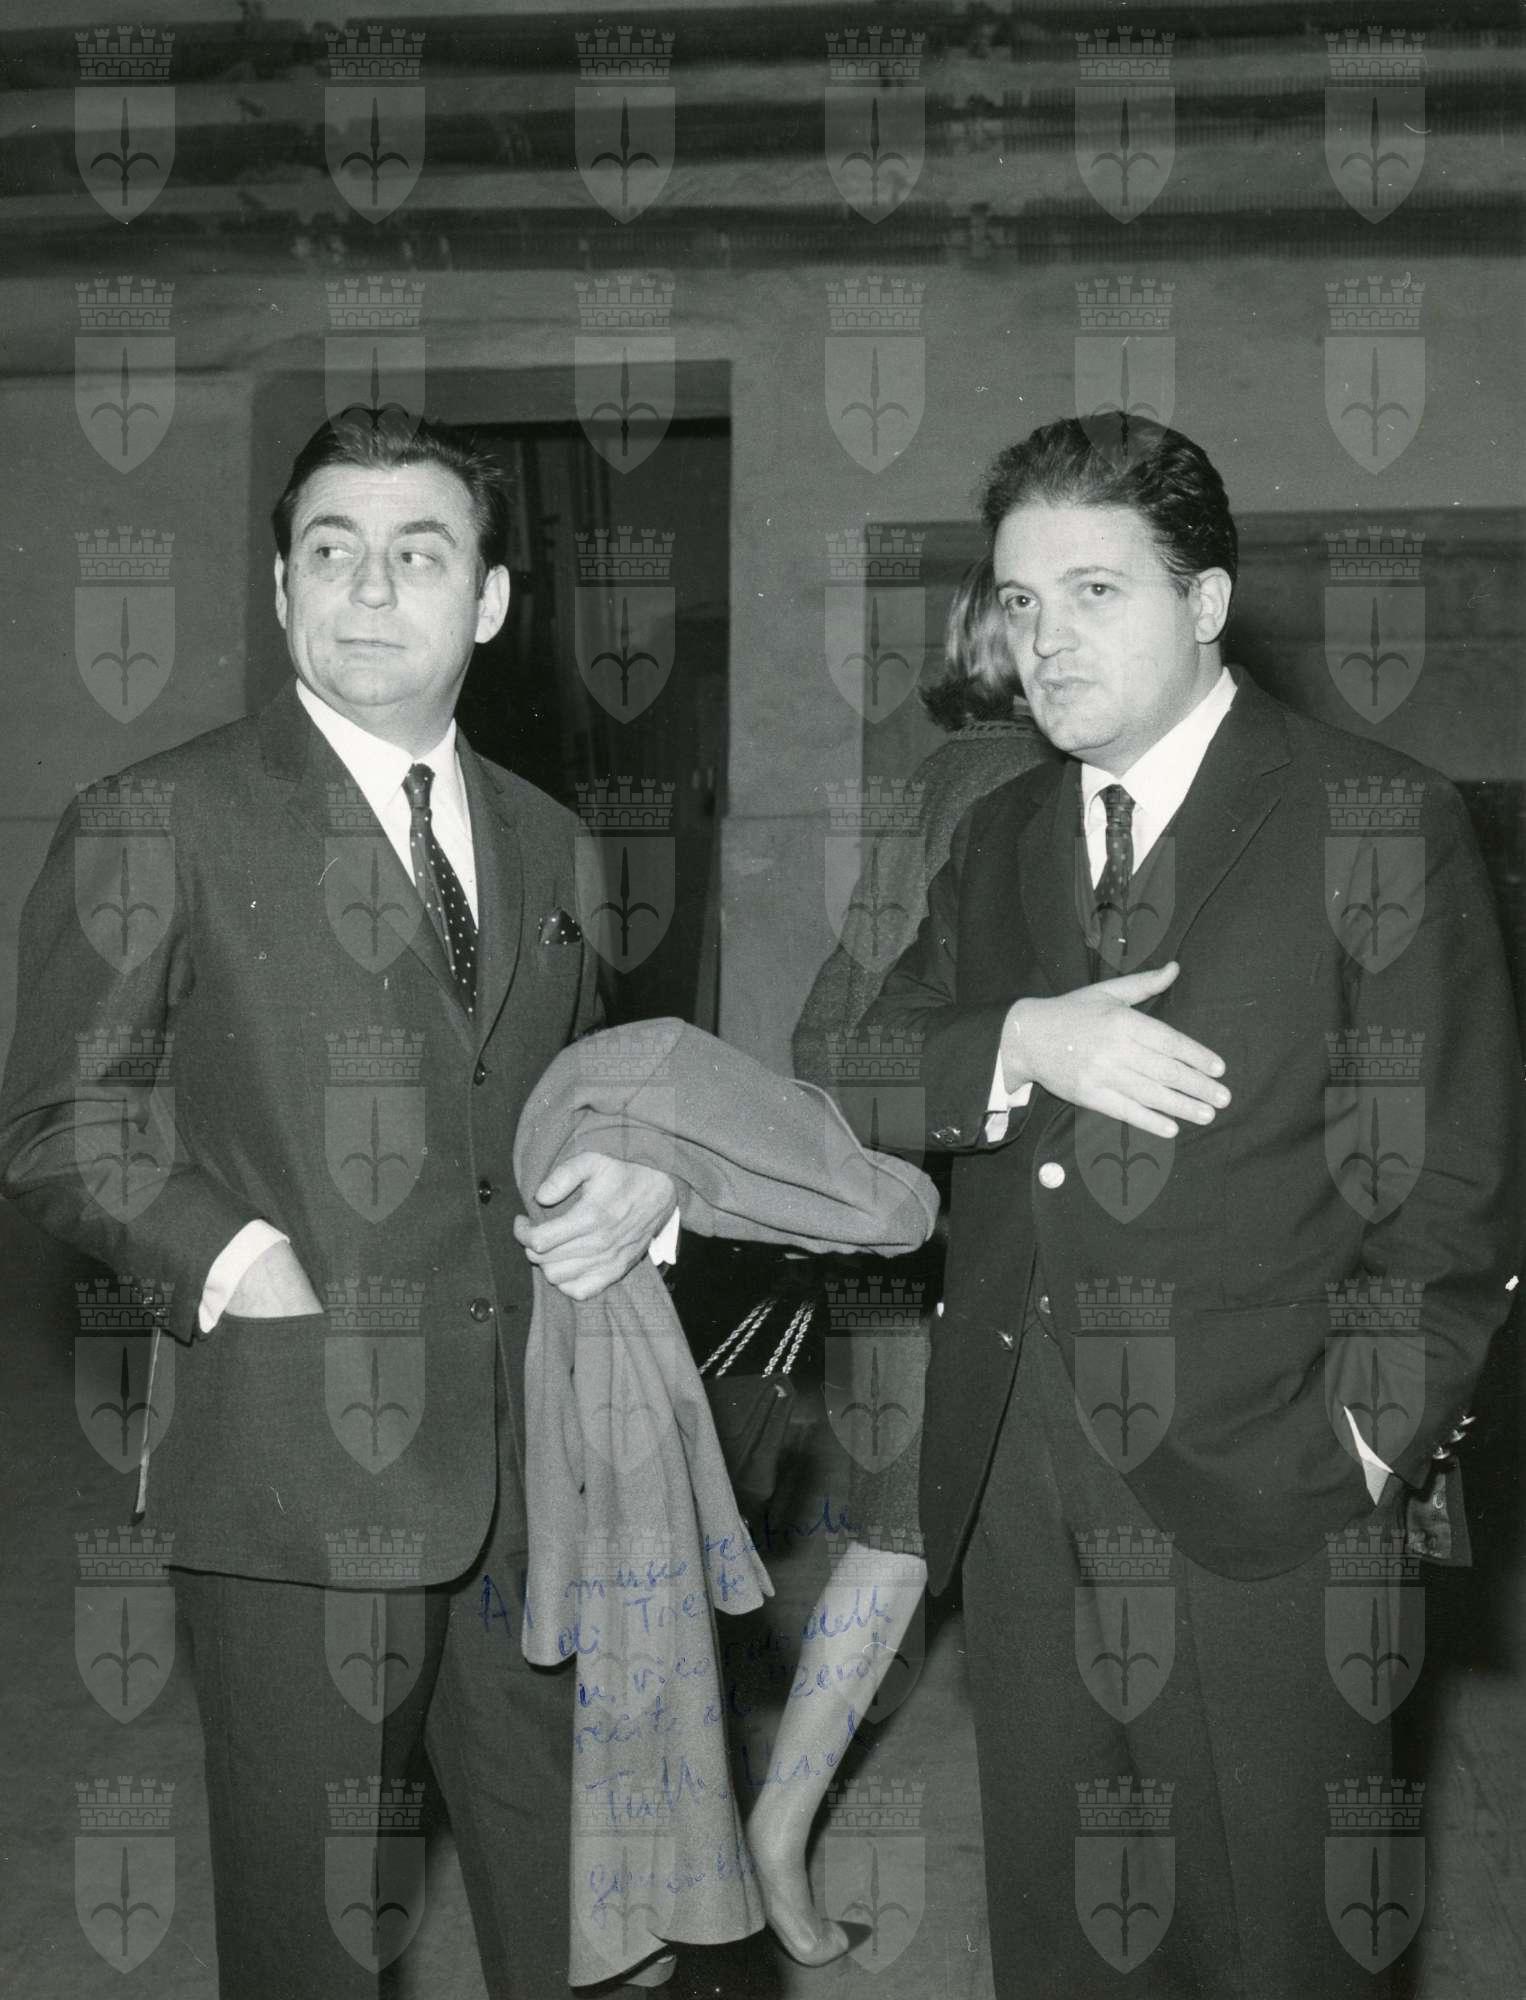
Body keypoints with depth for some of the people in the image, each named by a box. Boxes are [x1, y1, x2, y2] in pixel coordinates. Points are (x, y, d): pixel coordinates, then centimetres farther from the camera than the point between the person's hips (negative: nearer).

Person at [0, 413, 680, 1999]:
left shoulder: (538, 838, 14)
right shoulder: (155, 825, -3)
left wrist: (643, 1175, 3)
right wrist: (241, 1266, -17)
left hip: (526, 1462, 5)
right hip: (297, 1466, -5)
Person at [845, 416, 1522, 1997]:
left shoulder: (1376, 822, -5)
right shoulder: (997, 841, 12)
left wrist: (1364, 1448, -12)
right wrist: (1021, 1045, -15)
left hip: (1264, 1500, -5)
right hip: (1020, 1495, 5)